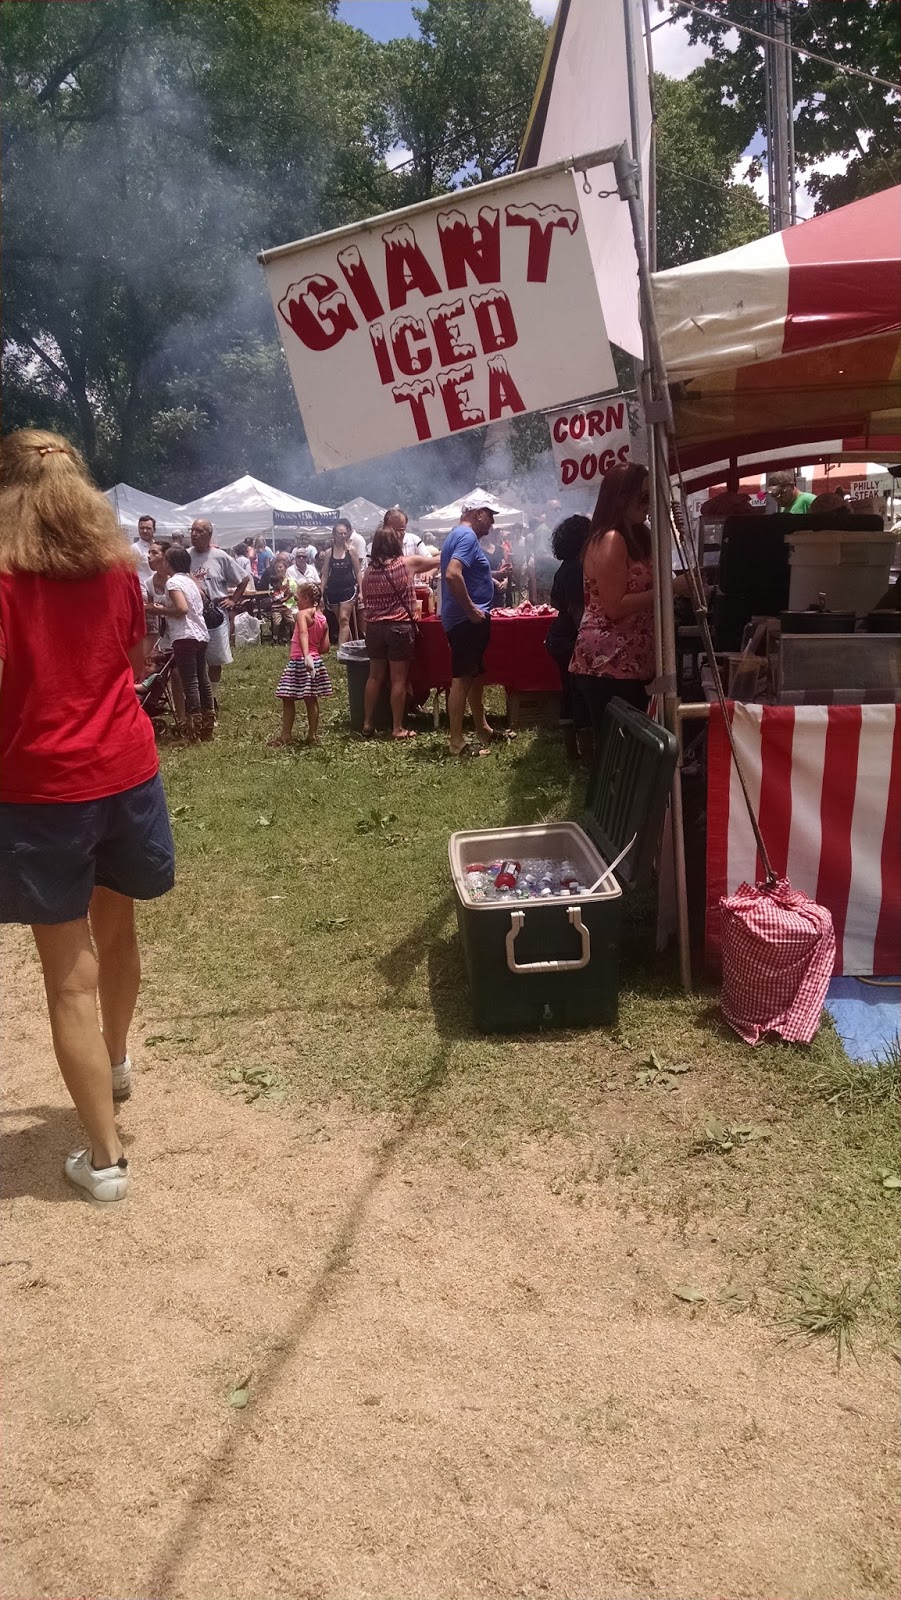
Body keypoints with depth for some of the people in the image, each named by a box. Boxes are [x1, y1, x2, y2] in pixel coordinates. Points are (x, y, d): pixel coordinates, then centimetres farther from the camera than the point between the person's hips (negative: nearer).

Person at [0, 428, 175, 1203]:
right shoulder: (117, 565, 4)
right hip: (125, 772, 5)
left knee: (70, 975, 3)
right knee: (116, 929, 26)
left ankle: (106, 1156, 10)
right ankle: (116, 1060, 50)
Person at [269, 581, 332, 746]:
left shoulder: (302, 614, -11)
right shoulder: (322, 618, 10)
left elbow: (303, 634, -30)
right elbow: (325, 648, 8)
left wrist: (306, 656, -43)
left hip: (299, 662, -7)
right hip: (316, 661, 7)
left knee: (288, 699, 3)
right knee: (311, 700, 12)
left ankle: (286, 735, 6)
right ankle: (312, 735, 15)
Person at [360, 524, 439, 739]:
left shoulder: (369, 570, 4)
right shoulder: (408, 563, -5)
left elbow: (366, 602, 10)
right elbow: (439, 560, 7)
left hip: (374, 628, 4)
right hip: (400, 628, -4)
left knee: (375, 676, 12)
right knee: (398, 679, 1)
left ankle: (367, 724, 16)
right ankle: (397, 728, 5)